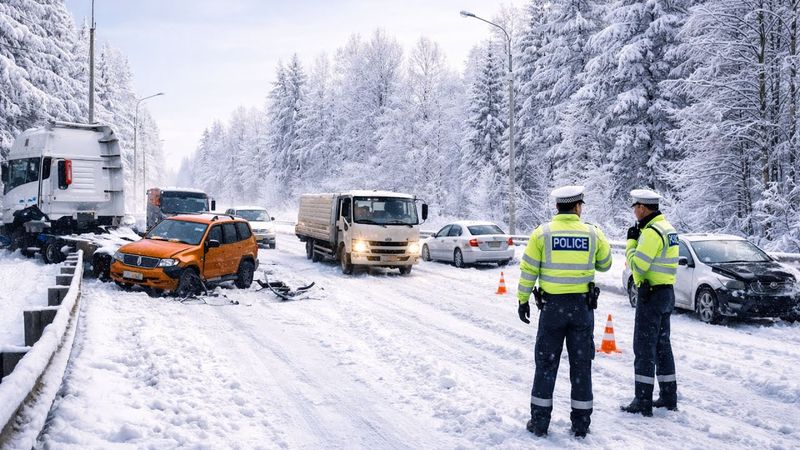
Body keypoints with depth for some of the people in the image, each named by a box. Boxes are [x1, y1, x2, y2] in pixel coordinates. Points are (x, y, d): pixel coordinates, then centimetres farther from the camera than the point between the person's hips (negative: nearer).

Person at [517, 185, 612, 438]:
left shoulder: (542, 233, -5)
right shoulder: (592, 233, -2)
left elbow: (528, 270, -4)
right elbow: (605, 265, 13)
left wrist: (523, 300, 6)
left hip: (552, 306, -1)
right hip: (583, 306, 1)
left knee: (546, 363, 9)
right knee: (581, 365, 10)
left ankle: (540, 422, 13)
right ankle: (581, 424, 16)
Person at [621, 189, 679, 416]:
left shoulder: (651, 231, -19)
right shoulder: (666, 227, 13)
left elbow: (638, 265, -21)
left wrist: (631, 241, -9)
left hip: (651, 294, -10)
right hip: (666, 292, 10)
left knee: (644, 347, -5)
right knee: (662, 345, 16)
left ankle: (643, 401, -3)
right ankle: (668, 396, 23)